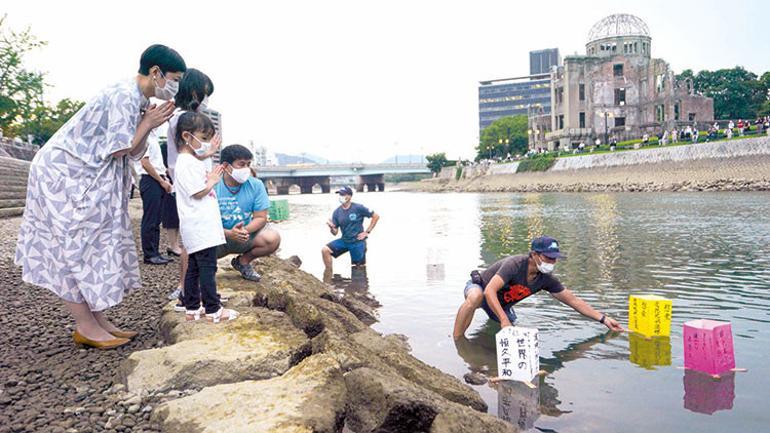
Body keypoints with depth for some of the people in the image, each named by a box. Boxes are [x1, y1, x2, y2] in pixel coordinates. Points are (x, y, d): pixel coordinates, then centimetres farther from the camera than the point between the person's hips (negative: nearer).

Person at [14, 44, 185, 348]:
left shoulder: (136, 98, 9)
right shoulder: (125, 95, -21)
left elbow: (134, 153, 7)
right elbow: (118, 150, -21)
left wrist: (149, 124, -6)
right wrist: (148, 123, -12)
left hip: (85, 178, 10)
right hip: (63, 174, -10)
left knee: (93, 246, 9)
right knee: (74, 248, -4)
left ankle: (98, 321, 14)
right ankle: (86, 327, 3)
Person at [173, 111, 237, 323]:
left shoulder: (191, 161, 18)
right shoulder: (188, 163, -14)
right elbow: (198, 193, -19)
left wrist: (211, 179, 11)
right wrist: (212, 181, -4)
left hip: (198, 228, 11)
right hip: (201, 227, -11)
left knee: (194, 267, 13)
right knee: (208, 268, -6)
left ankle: (192, 308, 20)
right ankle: (213, 310, 0)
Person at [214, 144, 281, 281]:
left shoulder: (256, 185, -7)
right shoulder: (213, 187, -13)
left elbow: (261, 218, -7)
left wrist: (245, 230, -29)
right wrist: (229, 233, -34)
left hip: (247, 234, 2)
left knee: (273, 239, -25)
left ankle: (243, 261, 8)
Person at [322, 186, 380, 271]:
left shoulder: (358, 208, -12)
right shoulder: (337, 212, 1)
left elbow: (376, 216, -6)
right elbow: (335, 233, 3)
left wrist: (367, 232, -7)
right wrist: (331, 228, -21)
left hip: (357, 242, -4)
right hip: (344, 241, 4)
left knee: (360, 266, 1)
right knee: (325, 250, -12)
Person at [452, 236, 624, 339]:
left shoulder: (546, 280, -14)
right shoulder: (515, 264, -34)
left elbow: (573, 300, -8)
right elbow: (489, 291, -43)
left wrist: (603, 318, -12)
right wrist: (504, 320, -51)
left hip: (501, 304, 8)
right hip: (479, 287, -7)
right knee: (475, 297, -40)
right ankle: (456, 341, -28)